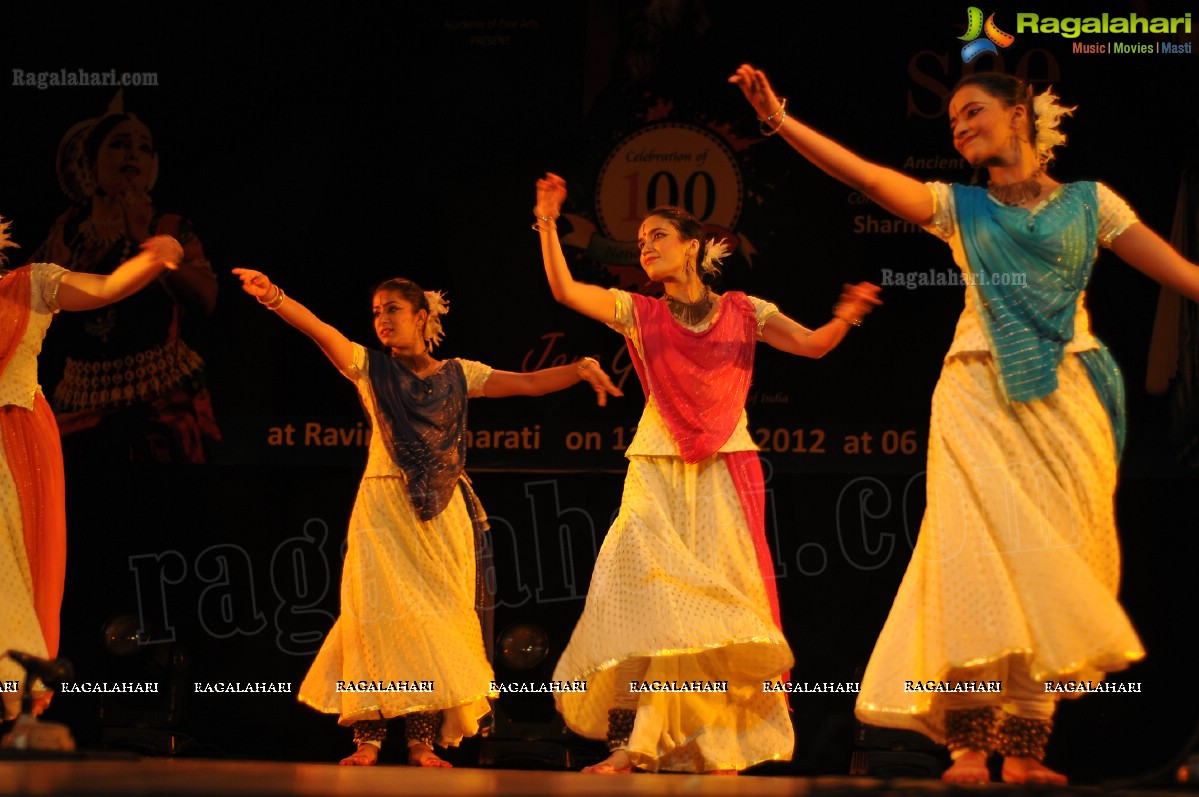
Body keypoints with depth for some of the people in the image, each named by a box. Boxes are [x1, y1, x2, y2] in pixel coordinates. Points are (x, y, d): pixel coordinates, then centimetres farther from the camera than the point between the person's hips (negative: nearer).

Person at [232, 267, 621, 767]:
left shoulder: (458, 374, 10)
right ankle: (368, 740, -6)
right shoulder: (370, 368, 4)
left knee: (436, 616, -2)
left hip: (441, 512, 2)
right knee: (379, 613, -9)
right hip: (385, 509, -2)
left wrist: (580, 369, -10)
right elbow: (319, 330, -13)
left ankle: (423, 742, 1)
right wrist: (274, 297, -30)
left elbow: (529, 383, 6)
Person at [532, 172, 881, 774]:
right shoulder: (638, 312, 8)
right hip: (658, 471, 0)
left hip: (726, 470, 0)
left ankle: (720, 745, 4)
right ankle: (635, 743, -13)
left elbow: (813, 345, 1)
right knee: (651, 594, -12)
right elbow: (565, 290, -4)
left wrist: (844, 318, -20)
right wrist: (548, 224, -14)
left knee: (719, 601, -3)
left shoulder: (743, 312, 7)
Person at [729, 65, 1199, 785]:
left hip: (1065, 400, 0)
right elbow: (863, 174, 0)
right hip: (980, 394, 0)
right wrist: (780, 120, -12)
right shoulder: (959, 206, 12)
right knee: (981, 549, -16)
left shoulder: (1089, 202, 12)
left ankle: (1026, 748, -2)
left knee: (1052, 562, -4)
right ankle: (969, 742, -16)